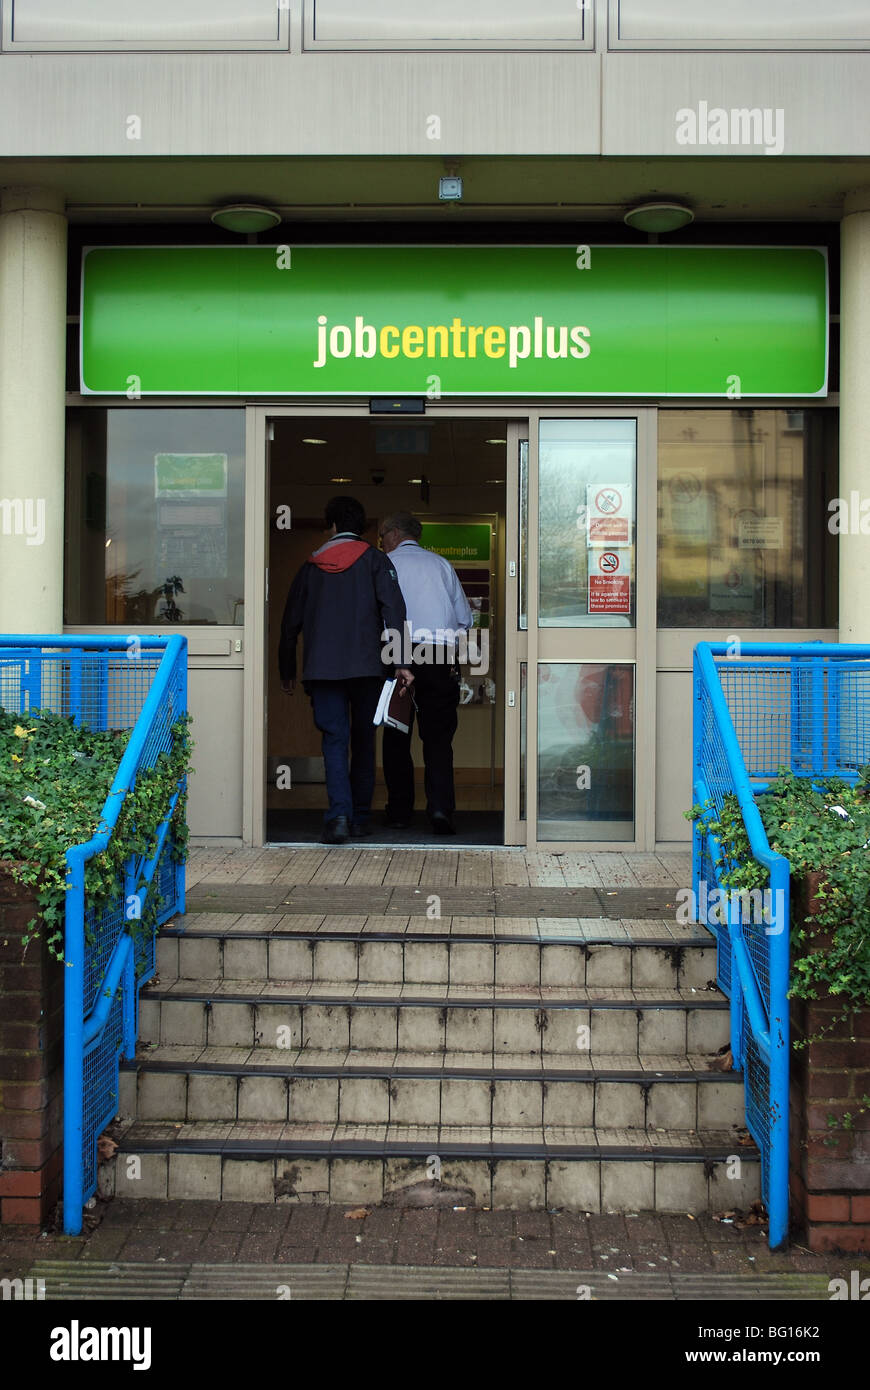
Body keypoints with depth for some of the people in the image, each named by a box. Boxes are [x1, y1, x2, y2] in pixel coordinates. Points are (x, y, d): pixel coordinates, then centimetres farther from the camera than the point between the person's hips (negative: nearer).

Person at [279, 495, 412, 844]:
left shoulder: (311, 565, 12)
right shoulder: (374, 560, 5)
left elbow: (290, 622, 14)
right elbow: (393, 611, -7)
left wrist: (286, 672, 22)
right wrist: (400, 662, -8)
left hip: (322, 668, 1)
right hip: (367, 667, -1)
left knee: (334, 740, -1)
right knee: (363, 741, 11)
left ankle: (339, 815, -17)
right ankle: (360, 816, 15)